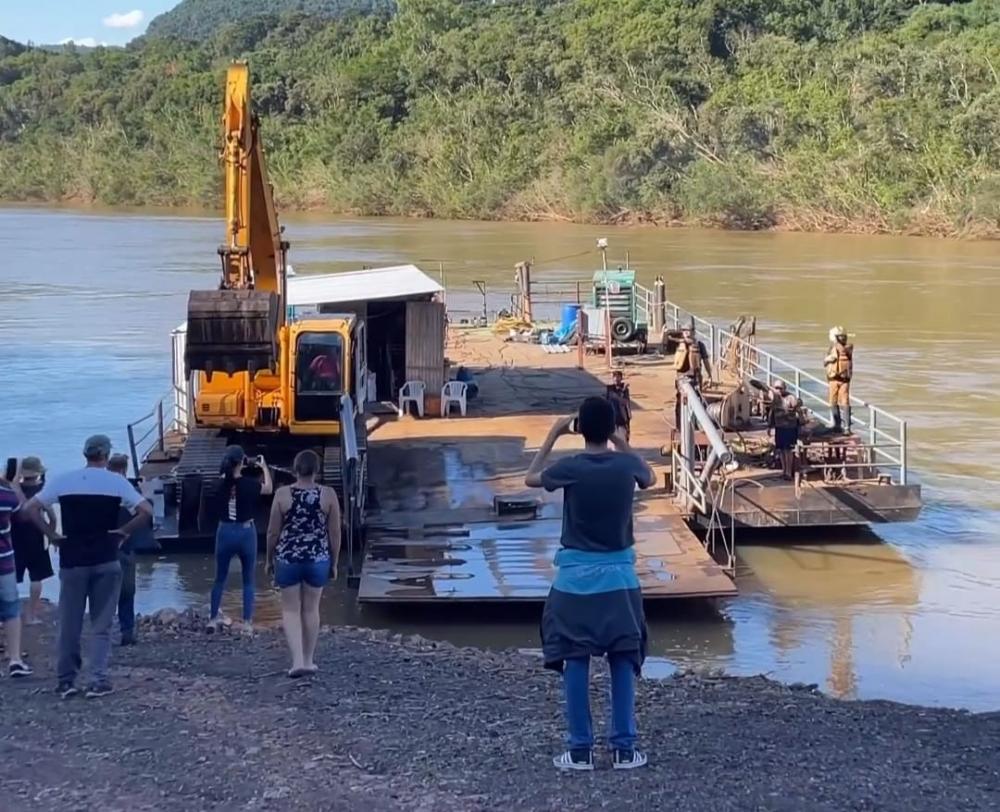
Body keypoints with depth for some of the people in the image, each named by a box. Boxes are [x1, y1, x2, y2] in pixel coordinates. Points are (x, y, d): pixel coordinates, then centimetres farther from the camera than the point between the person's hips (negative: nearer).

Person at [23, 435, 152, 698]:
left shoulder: (63, 480, 1)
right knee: (101, 624, 5)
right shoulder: (117, 482, -4)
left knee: (69, 623, 11)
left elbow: (31, 508, -3)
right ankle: (98, 680, 0)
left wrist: (52, 535, 2)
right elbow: (147, 511, -11)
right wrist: (124, 531, -1)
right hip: (106, 562, -1)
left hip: (72, 561, 1)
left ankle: (66, 680, 17)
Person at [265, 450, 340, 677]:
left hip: (287, 558, -1)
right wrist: (334, 562, 11)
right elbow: (335, 533, -1)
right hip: (318, 559, 1)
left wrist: (270, 559, 12)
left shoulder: (282, 494, -7)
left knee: (290, 609, 7)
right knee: (311, 609, 14)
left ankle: (297, 660, -6)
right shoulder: (328, 494, -5)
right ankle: (308, 661, 22)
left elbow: (273, 532, -2)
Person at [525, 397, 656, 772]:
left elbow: (531, 478, 9)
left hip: (576, 578, -2)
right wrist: (621, 443, 20)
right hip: (619, 577, 2)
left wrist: (552, 436, 13)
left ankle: (580, 750, 6)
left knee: (576, 662, 5)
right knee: (623, 662, 8)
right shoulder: (626, 465, -6)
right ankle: (624, 748, 10)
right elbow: (650, 478, 19)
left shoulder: (570, 467, -12)